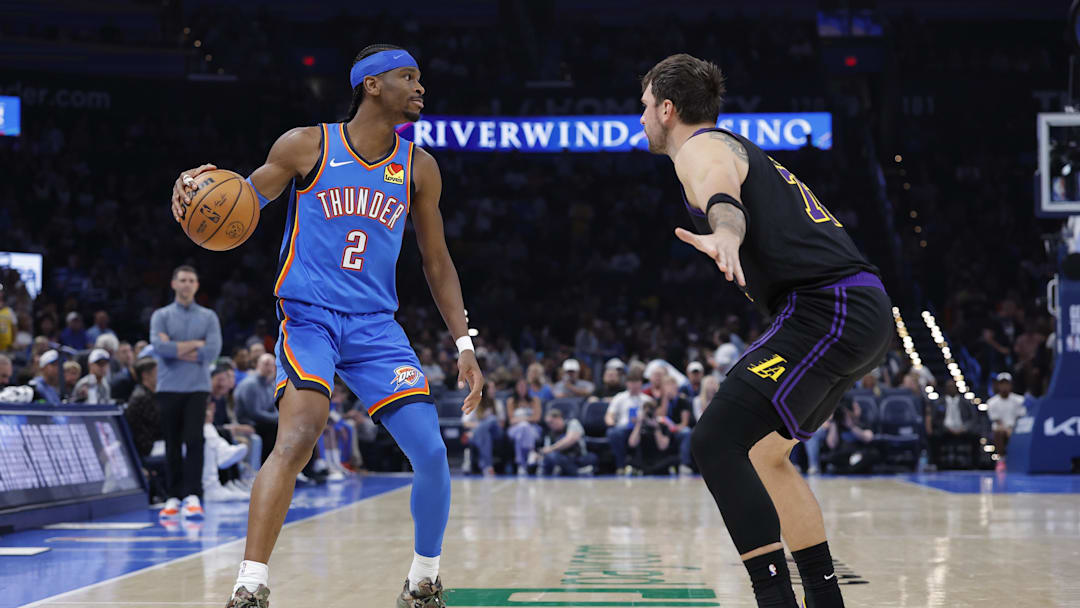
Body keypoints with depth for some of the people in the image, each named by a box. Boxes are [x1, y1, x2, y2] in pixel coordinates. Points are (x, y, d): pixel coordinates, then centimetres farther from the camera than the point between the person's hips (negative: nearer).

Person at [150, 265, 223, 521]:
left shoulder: (208, 317, 9)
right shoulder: (161, 315, 8)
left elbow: (213, 350, -6)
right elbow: (159, 347, -10)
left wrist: (176, 349, -6)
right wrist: (195, 344, -7)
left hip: (197, 387, -1)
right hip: (169, 387, 1)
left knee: (193, 440, -12)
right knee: (172, 444, 3)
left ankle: (192, 496, -14)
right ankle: (174, 497, 10)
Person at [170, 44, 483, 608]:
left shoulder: (419, 169, 8)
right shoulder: (306, 146, -2)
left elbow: (437, 263, 15)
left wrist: (464, 343, 9)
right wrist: (196, 185, -20)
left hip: (376, 325, 4)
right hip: (308, 317, -4)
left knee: (432, 454, -6)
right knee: (298, 437, -27)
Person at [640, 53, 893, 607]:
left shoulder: (701, 148, -2)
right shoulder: (738, 148, 29)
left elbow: (723, 196, -27)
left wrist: (724, 235, -48)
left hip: (827, 307, -10)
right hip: (864, 307, 10)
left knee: (716, 443, -16)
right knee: (764, 453, 21)